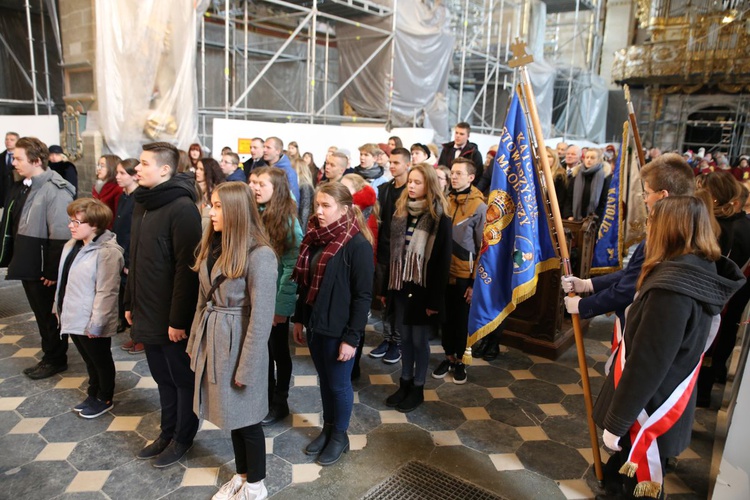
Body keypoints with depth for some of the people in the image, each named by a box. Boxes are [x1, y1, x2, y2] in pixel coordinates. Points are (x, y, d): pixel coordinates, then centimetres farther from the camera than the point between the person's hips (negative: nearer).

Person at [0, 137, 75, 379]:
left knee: (50, 315, 6)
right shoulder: (22, 187, 9)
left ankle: (55, 359, 22)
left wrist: (53, 271, -21)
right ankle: (50, 355, 31)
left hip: (45, 270, -8)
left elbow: (61, 235, -22)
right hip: (28, 266, 8)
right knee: (41, 314, 18)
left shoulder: (55, 190, -19)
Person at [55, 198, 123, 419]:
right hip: (73, 318, 8)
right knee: (89, 360, 23)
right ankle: (93, 394, 40)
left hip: (90, 323, -8)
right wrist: (59, 306, 17)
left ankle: (105, 400, 29)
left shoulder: (107, 252, -24)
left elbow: (106, 292, -24)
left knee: (101, 361, 11)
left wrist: (95, 323, -22)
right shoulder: (72, 245, 5)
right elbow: (64, 280, 15)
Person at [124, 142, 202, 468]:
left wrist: (179, 319, -21)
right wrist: (130, 302, 15)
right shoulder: (142, 204, 9)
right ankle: (167, 432, 37)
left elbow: (187, 267, -22)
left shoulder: (182, 208, -19)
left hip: (172, 317, -8)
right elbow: (136, 260, 15)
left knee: (182, 378, 11)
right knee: (162, 378, 20)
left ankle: (183, 437, 29)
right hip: (147, 314, 8)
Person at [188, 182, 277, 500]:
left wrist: (246, 368, -16)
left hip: (238, 344, -7)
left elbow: (261, 317, -19)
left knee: (246, 418, 9)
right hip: (212, 341, 7)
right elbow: (204, 298, 12)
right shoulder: (213, 246, 5)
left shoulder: (259, 254, -20)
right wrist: (196, 340, 11)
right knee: (231, 415, 20)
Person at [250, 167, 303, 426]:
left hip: (276, 302, -5)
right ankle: (265, 399, 36)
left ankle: (279, 403, 30)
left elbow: (292, 266, -15)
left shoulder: (287, 221, -13)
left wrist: (281, 305, -16)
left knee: (278, 351, 12)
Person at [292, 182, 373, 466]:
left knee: (339, 384, 11)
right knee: (324, 380, 21)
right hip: (315, 325, 6)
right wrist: (299, 319, 11)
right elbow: (306, 283, 10)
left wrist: (352, 338, -17)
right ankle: (327, 428, 40)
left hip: (338, 330, -6)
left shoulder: (358, 245, -18)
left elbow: (363, 296, -17)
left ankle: (340, 435, 32)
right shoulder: (315, 238, 3)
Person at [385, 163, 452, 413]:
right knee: (405, 337, 14)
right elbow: (391, 250, 7)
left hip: (423, 288, -5)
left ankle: (418, 388, 23)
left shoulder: (439, 218, -11)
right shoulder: (400, 211, 6)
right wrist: (385, 286, 5)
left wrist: (434, 299, -14)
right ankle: (404, 383, 29)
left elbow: (442, 261, -12)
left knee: (419, 339, 7)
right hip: (400, 285, 5)